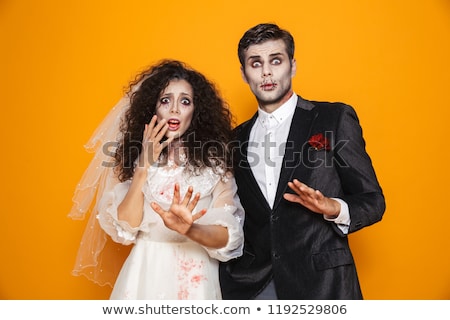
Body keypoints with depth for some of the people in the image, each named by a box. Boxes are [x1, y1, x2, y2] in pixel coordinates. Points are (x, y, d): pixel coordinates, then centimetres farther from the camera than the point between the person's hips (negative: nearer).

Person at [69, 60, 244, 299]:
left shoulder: (214, 161, -6)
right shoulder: (132, 156, -1)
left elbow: (230, 237, -12)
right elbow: (122, 229, -9)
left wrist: (188, 229, -31)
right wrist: (144, 166, -15)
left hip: (194, 278, -1)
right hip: (144, 274, 1)